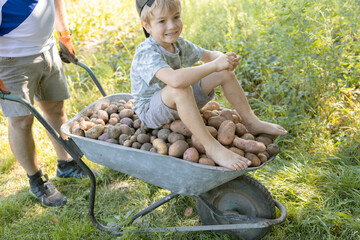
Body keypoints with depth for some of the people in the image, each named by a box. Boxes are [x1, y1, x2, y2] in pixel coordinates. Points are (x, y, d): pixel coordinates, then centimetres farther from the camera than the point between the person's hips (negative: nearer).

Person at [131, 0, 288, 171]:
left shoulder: (178, 43, -1)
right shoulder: (146, 53, -29)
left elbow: (208, 55, 13)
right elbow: (175, 80, -48)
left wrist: (223, 59, -13)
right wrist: (215, 65, -38)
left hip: (178, 104, 8)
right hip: (150, 110, -8)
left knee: (225, 73, -1)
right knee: (180, 89, -41)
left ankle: (251, 122, 8)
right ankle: (212, 147, -36)